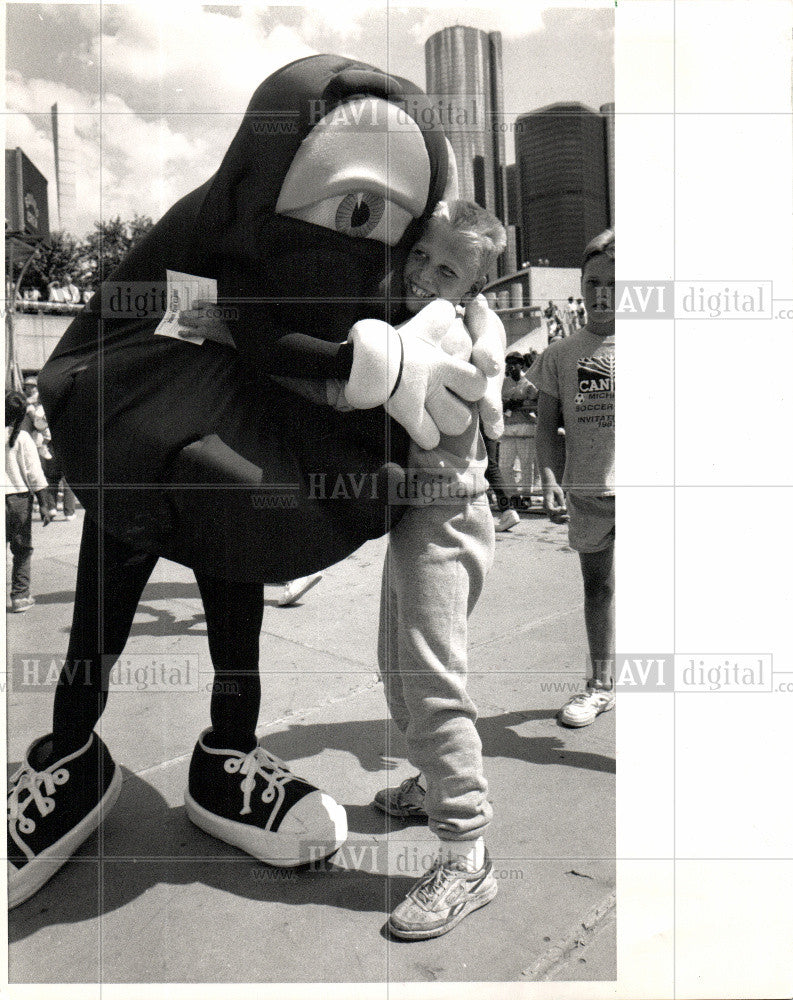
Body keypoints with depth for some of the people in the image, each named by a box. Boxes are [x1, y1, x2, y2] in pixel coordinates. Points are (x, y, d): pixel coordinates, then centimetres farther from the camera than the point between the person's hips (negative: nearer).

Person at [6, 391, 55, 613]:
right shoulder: (22, 438, -7)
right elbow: (35, 474, -7)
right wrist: (44, 504, -3)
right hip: (18, 497, -2)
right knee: (22, 548, 9)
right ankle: (20, 596, 12)